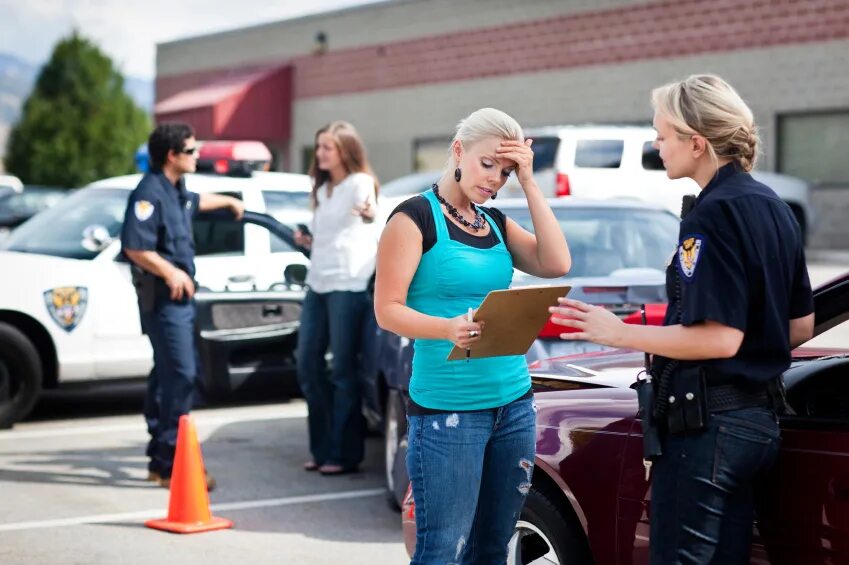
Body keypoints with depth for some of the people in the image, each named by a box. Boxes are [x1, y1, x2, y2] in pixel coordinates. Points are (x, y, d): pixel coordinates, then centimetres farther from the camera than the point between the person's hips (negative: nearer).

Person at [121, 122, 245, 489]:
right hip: (164, 298, -10)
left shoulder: (176, 191, 14)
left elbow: (195, 201, 40)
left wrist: (229, 201, 54)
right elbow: (134, 247, -25)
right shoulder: (150, 193, -16)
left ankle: (160, 460, 22)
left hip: (181, 296, 10)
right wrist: (170, 272, -28)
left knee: (169, 374, 14)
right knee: (180, 374, -14)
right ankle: (171, 464, -13)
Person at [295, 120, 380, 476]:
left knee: (343, 370, -6)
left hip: (348, 284, -9)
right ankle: (323, 449, 16)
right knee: (308, 365, 7)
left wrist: (369, 214, -50)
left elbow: (369, 212, -28)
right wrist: (308, 242, 10)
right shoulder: (322, 190, 21)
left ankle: (345, 454, 0)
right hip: (318, 283, 9)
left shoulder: (359, 183, -4)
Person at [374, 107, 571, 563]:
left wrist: (528, 184, -2)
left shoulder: (496, 223, 14)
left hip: (514, 403, 7)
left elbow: (556, 264, -1)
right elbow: (388, 310, -11)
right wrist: (449, 328, -29)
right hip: (447, 410, -6)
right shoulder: (416, 216, -5)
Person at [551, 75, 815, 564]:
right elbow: (800, 327, 16)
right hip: (759, 418, 9)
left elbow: (719, 337, -22)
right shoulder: (773, 207, 11)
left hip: (709, 422, -9)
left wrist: (620, 334, -16)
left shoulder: (713, 215, -16)